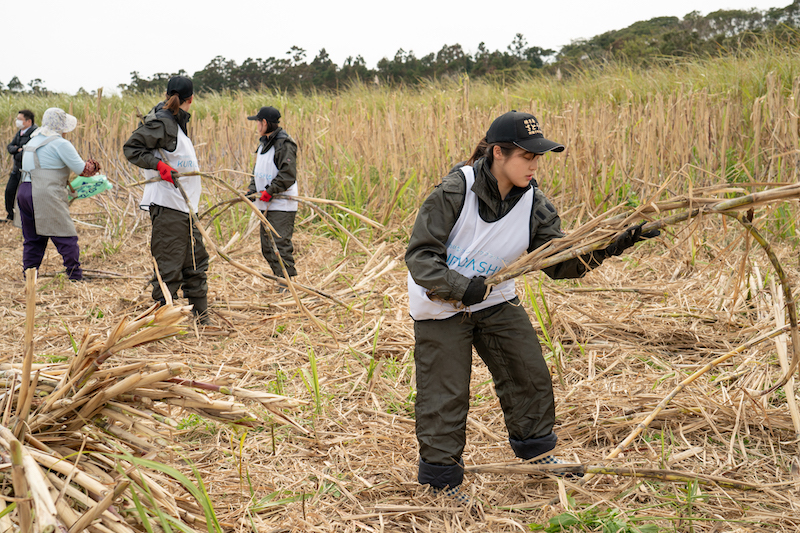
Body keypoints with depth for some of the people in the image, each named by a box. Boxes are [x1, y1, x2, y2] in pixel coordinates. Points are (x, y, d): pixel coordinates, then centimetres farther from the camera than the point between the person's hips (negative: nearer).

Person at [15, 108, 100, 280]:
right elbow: (82, 169, -6)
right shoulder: (60, 144, -7)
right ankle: (75, 278, -1)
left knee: (32, 239, 14)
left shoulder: (33, 140, 20)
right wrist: (94, 166, 15)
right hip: (46, 196, -9)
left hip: (24, 190, 9)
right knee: (67, 239, -2)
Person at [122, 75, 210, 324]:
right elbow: (131, 147, -15)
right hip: (167, 205, -10)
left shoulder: (176, 121, 13)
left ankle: (202, 318, 26)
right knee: (169, 266, -6)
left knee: (196, 260, 16)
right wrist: (159, 164, -23)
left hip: (184, 207, 10)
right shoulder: (162, 122, -13)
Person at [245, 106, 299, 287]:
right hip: (266, 204, 10)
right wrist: (252, 189, 6)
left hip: (282, 205, -10)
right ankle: (280, 278, 19)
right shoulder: (264, 143, 16)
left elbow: (288, 175, -19)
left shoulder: (284, 144, -13)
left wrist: (270, 191, -19)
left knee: (281, 244, -11)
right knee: (267, 246, 11)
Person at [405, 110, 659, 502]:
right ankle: (441, 475, 19)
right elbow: (420, 255, -23)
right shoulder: (454, 191, -25)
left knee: (530, 372, 9)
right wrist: (460, 287, -36)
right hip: (441, 306, -5)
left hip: (496, 301, 5)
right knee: (446, 393, 0)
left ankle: (535, 448, 34)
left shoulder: (533, 203, -10)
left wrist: (606, 249, -23)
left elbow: (559, 261, -9)